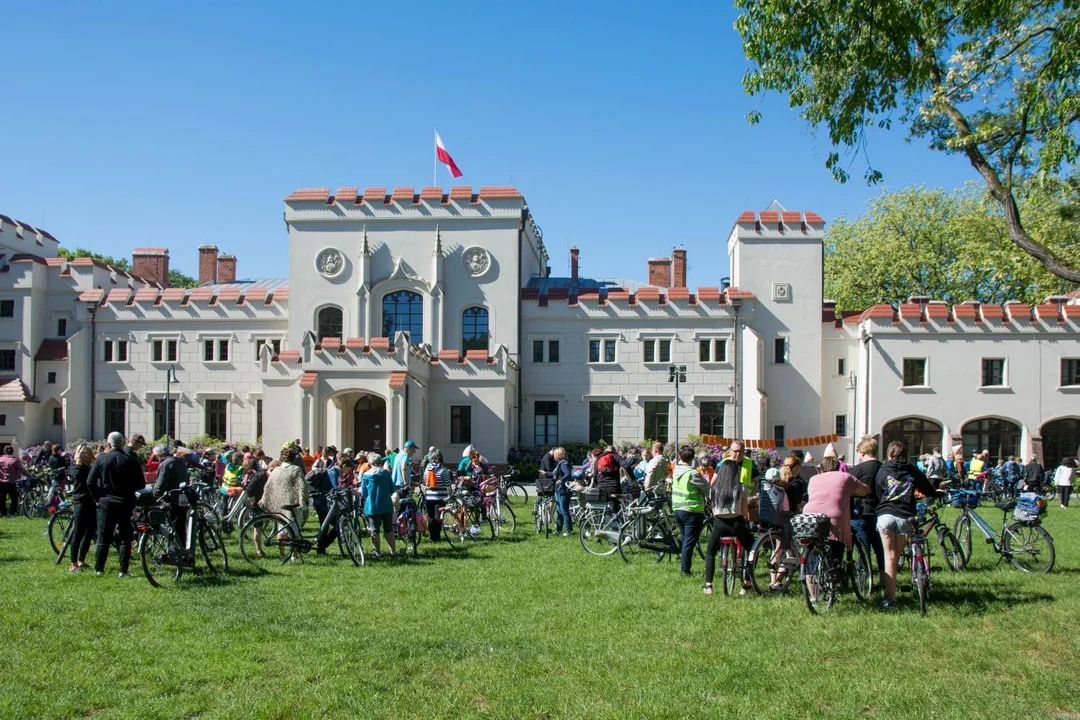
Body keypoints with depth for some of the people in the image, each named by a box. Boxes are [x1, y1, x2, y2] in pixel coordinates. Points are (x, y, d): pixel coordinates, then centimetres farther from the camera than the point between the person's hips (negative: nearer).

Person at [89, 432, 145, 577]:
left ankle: (99, 569, 15)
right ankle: (123, 570, 4)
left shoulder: (101, 459, -4)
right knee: (125, 538, 6)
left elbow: (90, 482, -5)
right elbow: (141, 484, -2)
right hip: (125, 504, 0)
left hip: (105, 502, 0)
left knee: (103, 538, 10)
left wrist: (98, 497, 7)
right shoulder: (131, 460, -4)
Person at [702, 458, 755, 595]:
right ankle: (746, 583, 16)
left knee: (710, 553, 22)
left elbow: (713, 509, 8)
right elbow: (745, 512, -1)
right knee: (750, 549, 22)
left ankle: (708, 585, 12)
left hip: (719, 523, 2)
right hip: (736, 523, -2)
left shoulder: (714, 488, 3)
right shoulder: (741, 488, -3)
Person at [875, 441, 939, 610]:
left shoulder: (883, 471, 1)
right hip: (905, 517, 1)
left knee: (889, 557, 1)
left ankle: (891, 598, -4)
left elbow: (877, 495, 5)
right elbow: (928, 490, 13)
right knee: (897, 557, 12)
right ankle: (890, 592, 19)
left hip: (886, 516, -1)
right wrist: (938, 494, 35)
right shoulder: (913, 471, 3)